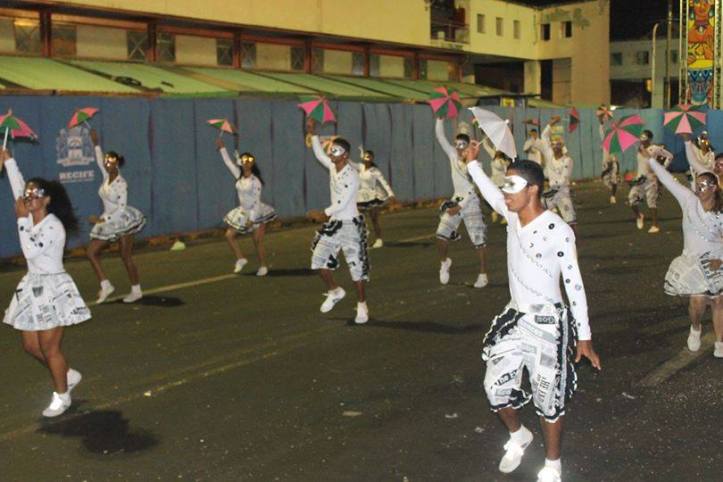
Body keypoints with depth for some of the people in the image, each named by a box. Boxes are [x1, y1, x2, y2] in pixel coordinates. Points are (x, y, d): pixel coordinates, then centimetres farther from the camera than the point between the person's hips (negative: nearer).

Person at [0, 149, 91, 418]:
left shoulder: (53, 226, -18)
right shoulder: (31, 218, 4)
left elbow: (30, 252, -25)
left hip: (52, 289, -8)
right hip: (33, 288, 9)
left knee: (50, 347, -2)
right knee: (31, 346, 13)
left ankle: (61, 396, 14)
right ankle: (67, 376, 32)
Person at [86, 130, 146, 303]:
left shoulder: (121, 183, -18)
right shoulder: (107, 176, 2)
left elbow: (121, 208, -21)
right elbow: (99, 161, 19)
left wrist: (102, 219, -22)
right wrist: (96, 144, 13)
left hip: (122, 222, -8)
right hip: (109, 223, 8)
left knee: (126, 257, -3)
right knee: (91, 252, 3)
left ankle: (136, 291, 7)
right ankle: (105, 286, 6)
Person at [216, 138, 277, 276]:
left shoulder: (255, 181, -16)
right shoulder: (239, 176, 2)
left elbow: (256, 201, -18)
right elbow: (228, 162, 9)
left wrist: (252, 219, -21)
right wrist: (222, 148, 7)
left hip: (256, 213, -7)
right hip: (243, 212, 7)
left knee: (258, 241, -5)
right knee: (229, 235, 2)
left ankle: (263, 266, 9)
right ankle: (240, 259, 13)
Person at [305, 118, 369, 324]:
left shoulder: (351, 175, -19)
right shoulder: (333, 167, 4)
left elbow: (342, 203, -21)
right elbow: (319, 154, 22)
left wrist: (323, 214, -12)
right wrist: (313, 134, 13)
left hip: (350, 224, -8)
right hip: (333, 223, 8)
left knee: (356, 265, -2)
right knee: (319, 259, 8)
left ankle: (362, 306, 9)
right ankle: (334, 291, 29)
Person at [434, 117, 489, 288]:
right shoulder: (453, 155, 1)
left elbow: (474, 189, -16)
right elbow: (440, 136, -3)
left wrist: (460, 207, -19)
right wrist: (440, 118, -14)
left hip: (471, 203, -4)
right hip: (456, 199, 4)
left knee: (479, 240, -3)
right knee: (441, 234, -6)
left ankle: (483, 274, 7)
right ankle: (444, 261, 21)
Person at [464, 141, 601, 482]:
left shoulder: (558, 231, -19)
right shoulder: (513, 215, 0)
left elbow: (574, 284, -15)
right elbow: (492, 194, 24)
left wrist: (584, 336, -12)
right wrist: (472, 164, 25)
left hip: (547, 323, -6)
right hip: (514, 317, 6)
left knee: (548, 397, 5)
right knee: (496, 388, 10)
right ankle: (518, 437, 40)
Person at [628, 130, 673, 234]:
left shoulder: (655, 149, -8)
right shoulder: (639, 148, 7)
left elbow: (669, 156, -4)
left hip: (651, 179, -5)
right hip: (640, 178, 5)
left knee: (652, 203, -3)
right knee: (631, 198, -11)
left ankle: (655, 226, 7)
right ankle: (639, 216, 15)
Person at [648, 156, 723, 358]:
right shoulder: (690, 201, -6)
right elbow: (668, 179, -10)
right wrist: (650, 159, -14)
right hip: (693, 262, 0)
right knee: (698, 300, -12)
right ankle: (695, 328, 21)